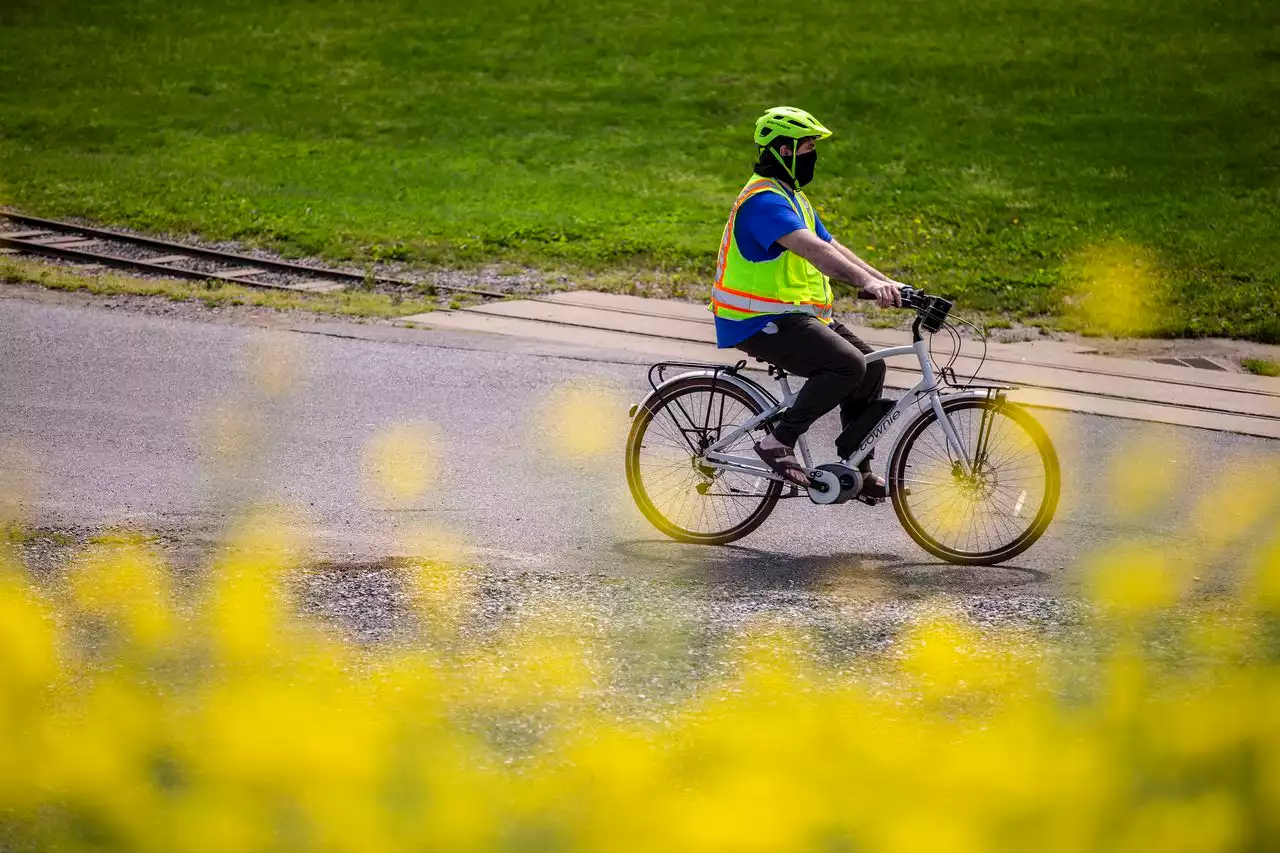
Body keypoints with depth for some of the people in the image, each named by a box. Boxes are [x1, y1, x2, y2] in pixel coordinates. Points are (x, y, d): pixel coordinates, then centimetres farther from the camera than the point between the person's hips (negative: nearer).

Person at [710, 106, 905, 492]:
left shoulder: (791, 197, 17)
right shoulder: (765, 200, -18)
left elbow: (834, 249, 16)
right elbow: (813, 249, -32)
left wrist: (888, 283, 5)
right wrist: (868, 282, -42)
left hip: (795, 313, 10)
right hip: (759, 324, -10)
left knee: (871, 367, 7)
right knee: (847, 365, -25)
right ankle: (778, 442, -17)